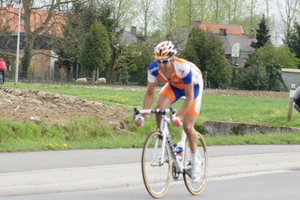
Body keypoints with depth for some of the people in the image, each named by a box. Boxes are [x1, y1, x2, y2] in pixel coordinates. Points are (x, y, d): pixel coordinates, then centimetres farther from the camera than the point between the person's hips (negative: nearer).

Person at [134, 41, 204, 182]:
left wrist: (179, 117, -41)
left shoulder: (184, 68, -40)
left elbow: (189, 97, -32)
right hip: (173, 85, 4)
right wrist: (142, 116, -27)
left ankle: (195, 162, 11)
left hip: (193, 86, -4)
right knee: (159, 108, -25)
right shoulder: (154, 67, -28)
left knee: (187, 127, -12)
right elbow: (150, 93, -18)